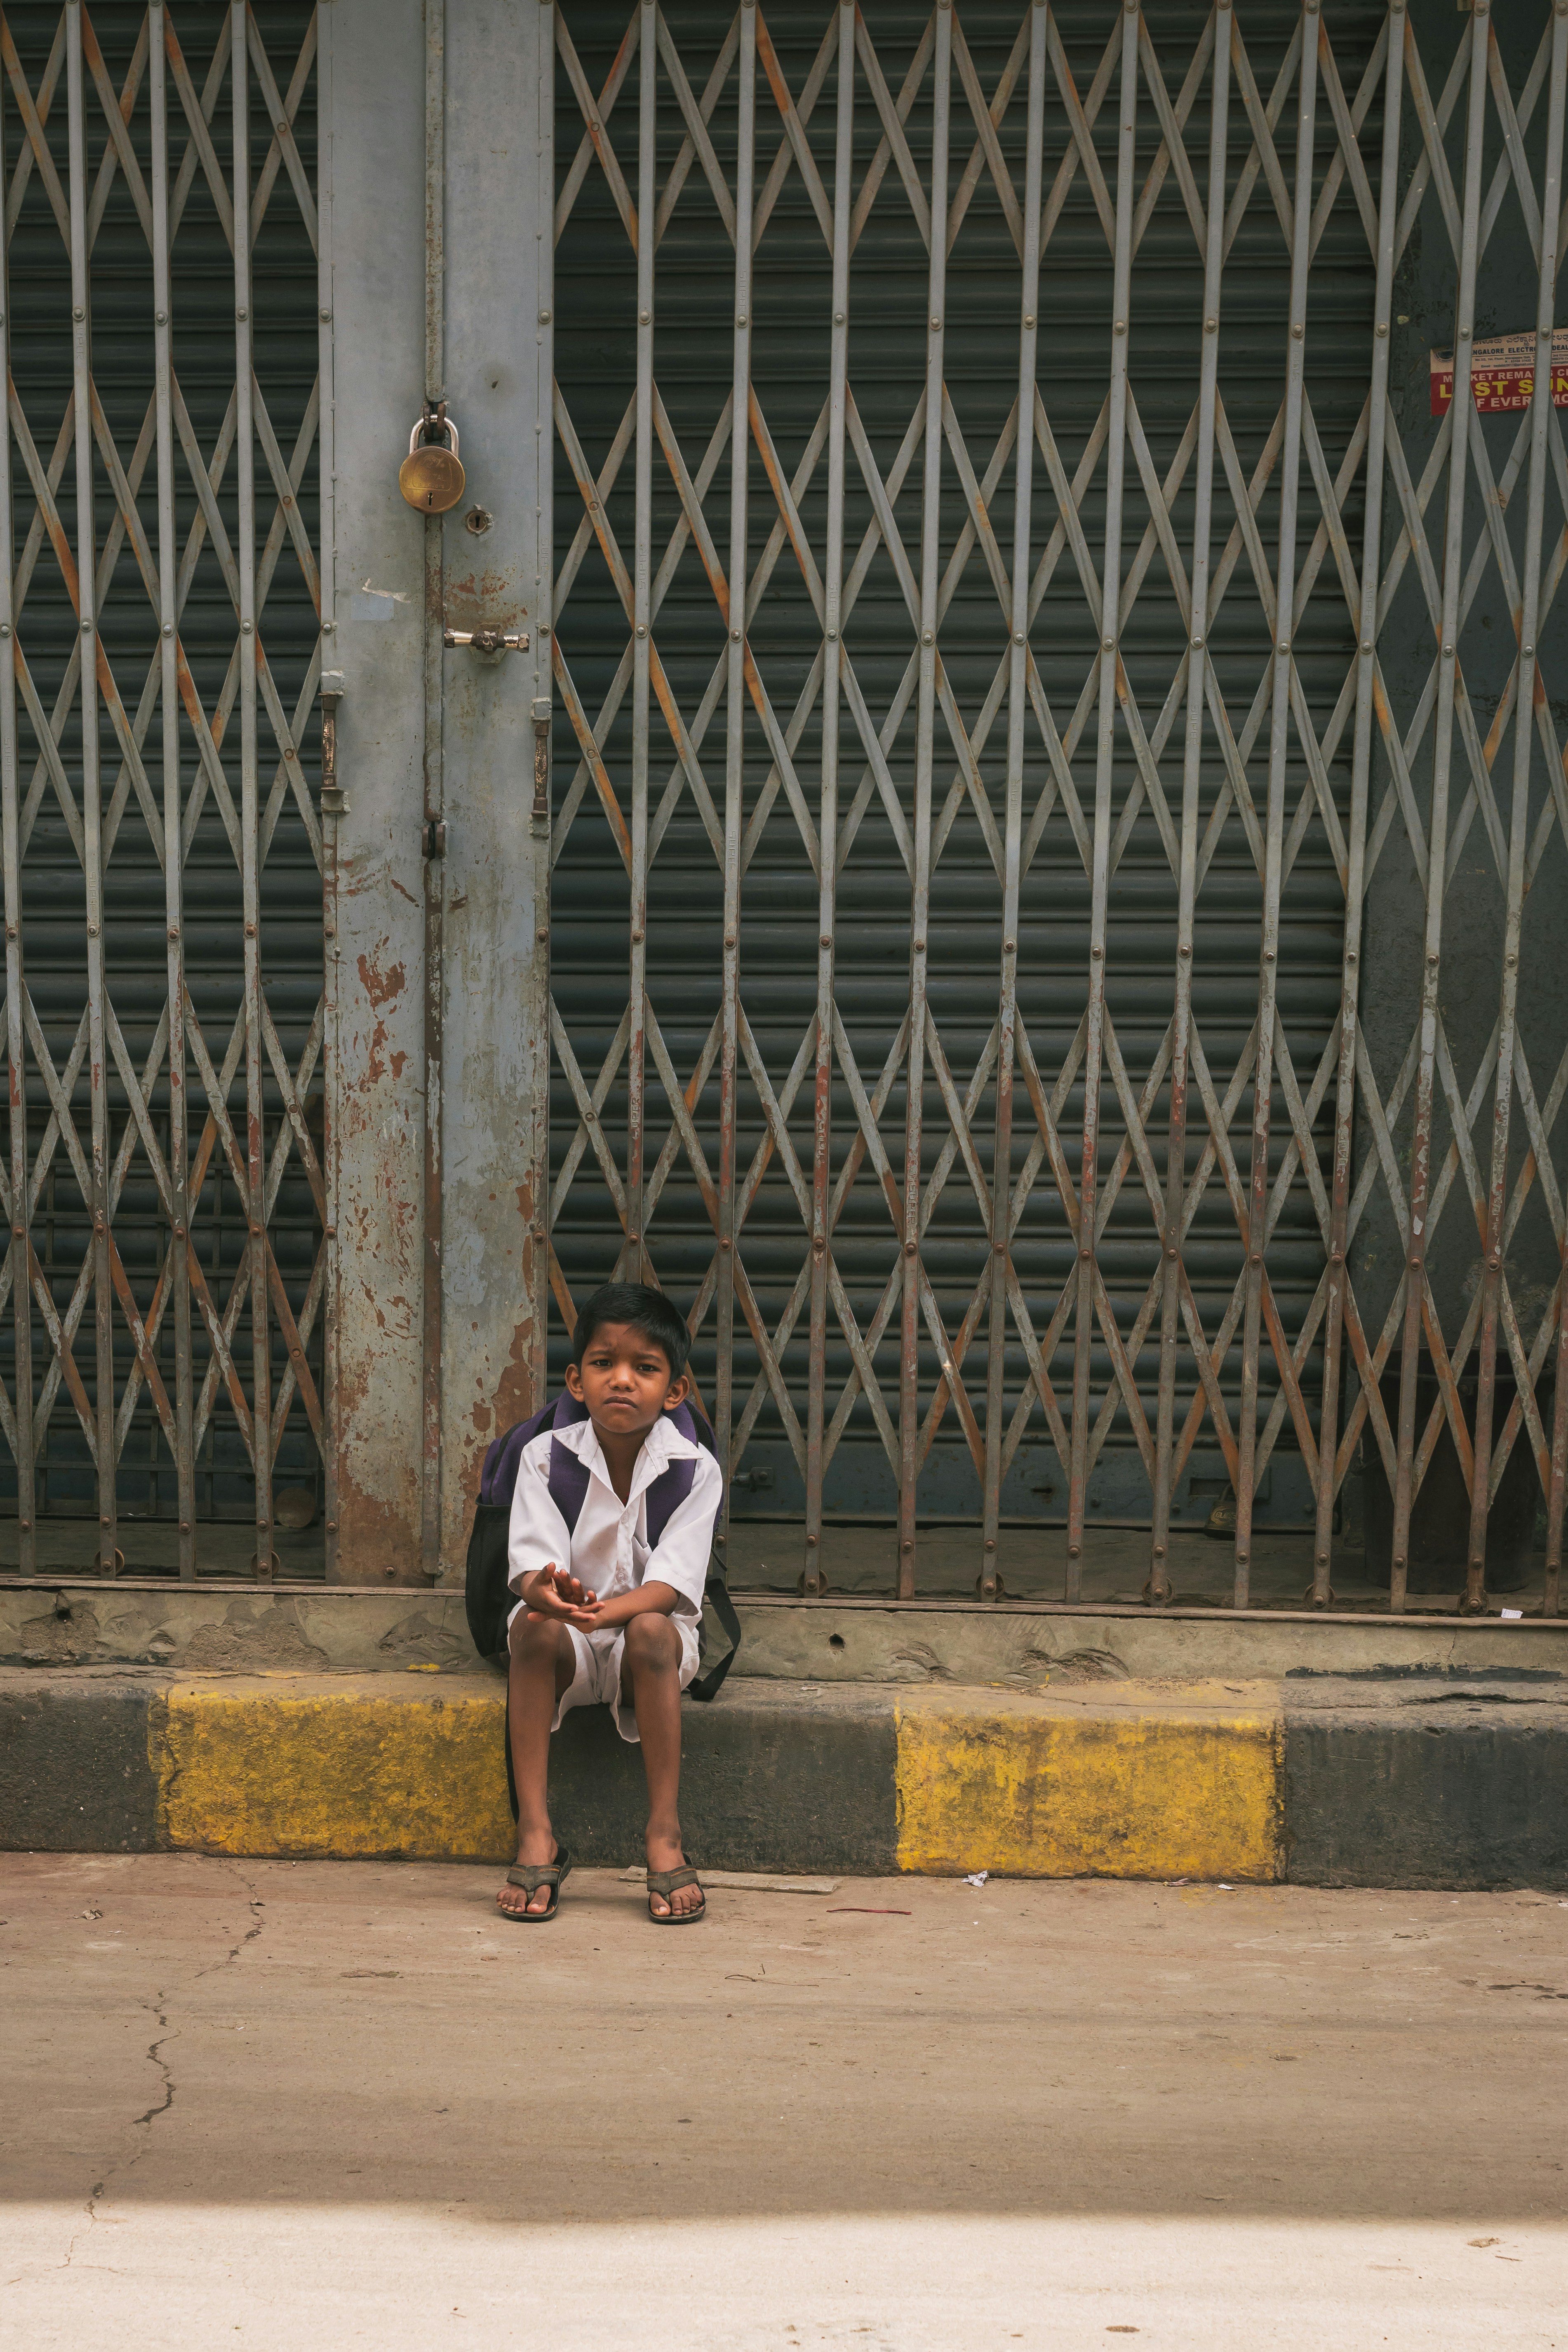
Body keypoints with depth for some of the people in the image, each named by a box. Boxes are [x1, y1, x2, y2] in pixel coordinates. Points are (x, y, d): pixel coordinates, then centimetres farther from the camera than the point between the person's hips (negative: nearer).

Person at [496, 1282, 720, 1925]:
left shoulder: (694, 1468, -10)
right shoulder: (546, 1456, -6)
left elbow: (672, 1583, -19)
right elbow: (531, 1562, -16)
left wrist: (604, 1611, -38)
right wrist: (548, 1592, -41)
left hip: (649, 1626, -1)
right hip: (569, 1645, 1)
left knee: (652, 1632, -34)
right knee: (534, 1625, -32)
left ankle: (664, 1837, -27)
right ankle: (535, 1835, -29)